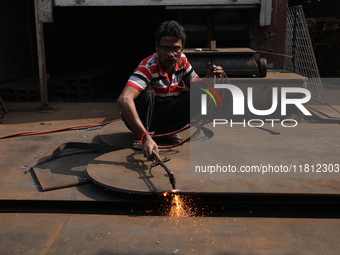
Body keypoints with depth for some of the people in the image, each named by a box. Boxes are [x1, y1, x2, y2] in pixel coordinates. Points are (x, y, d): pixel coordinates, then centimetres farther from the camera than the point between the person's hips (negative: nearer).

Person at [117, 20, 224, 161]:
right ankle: (140, 138, -14)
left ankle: (165, 131, 0)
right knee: (146, 92, -35)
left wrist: (209, 78, -22)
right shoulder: (148, 67, -31)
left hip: (163, 112, 5)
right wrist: (145, 137, -55)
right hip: (144, 116, -5)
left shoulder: (182, 61, -11)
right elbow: (124, 99, -46)